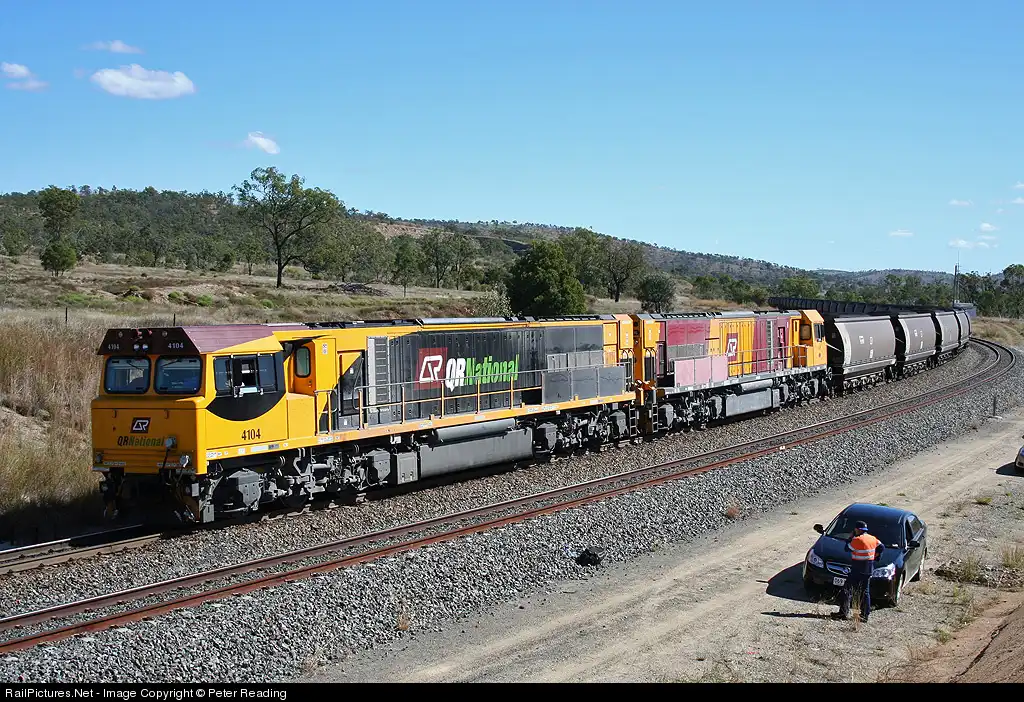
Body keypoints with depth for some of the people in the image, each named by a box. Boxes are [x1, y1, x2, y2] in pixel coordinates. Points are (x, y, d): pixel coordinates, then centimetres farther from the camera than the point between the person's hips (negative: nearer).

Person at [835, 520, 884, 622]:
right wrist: (874, 556, 21)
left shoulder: (857, 540, -17)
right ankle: (865, 614, 14)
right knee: (865, 592, 14)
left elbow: (847, 548, -7)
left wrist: (850, 537, 2)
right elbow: (882, 547, 19)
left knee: (847, 589, -1)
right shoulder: (872, 539, 7)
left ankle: (844, 612, -4)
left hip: (858, 570, -8)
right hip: (869, 570, 8)